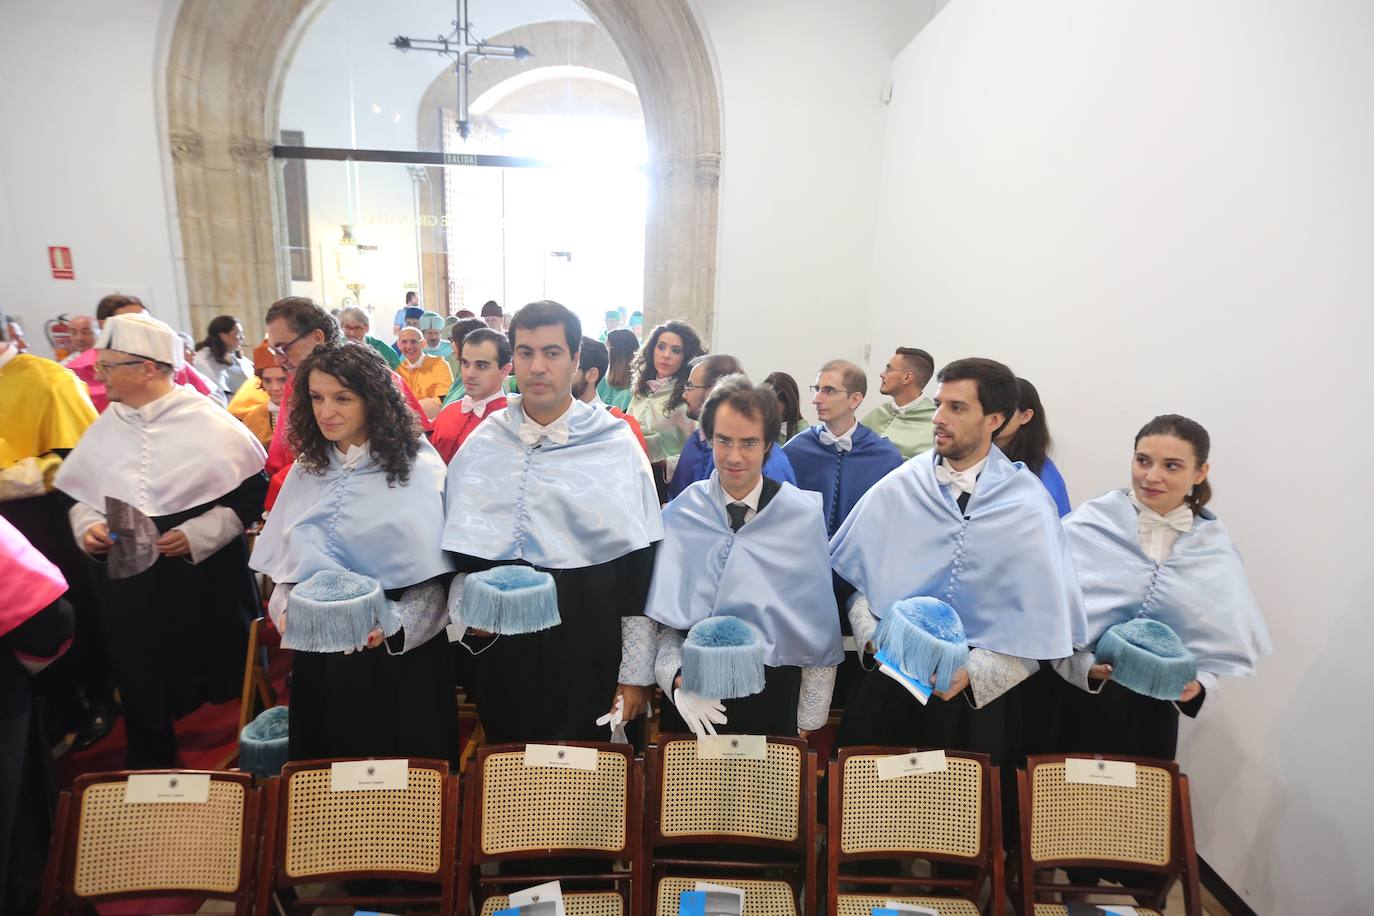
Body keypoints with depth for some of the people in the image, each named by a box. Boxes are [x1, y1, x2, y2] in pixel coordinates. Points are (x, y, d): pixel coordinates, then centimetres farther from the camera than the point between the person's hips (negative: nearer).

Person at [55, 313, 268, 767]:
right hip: (129, 581, 5)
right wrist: (88, 525, -3)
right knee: (143, 687, 13)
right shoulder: (104, 427, 7)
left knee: (224, 680, 7)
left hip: (207, 577, -4)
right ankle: (151, 769, 35)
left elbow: (252, 491, -8)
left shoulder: (209, 421, -9)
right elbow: (77, 491, 17)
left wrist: (197, 534, -16)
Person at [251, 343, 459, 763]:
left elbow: (436, 572, -9)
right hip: (318, 654, 4)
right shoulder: (306, 468, 7)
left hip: (400, 654, -4)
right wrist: (286, 608, -3)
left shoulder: (418, 468, -9)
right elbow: (286, 559, 14)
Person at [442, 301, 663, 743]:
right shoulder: (481, 445, 4)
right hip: (498, 645, 3)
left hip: (586, 648, -3)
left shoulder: (616, 446, -5)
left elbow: (641, 567, -5)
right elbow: (456, 548, 14)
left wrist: (637, 672, -5)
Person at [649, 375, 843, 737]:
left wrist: (808, 727, -1)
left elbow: (820, 629, -3)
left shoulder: (804, 515, -7)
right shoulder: (678, 516, -5)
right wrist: (678, 679, -19)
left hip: (774, 700, 0)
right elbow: (663, 619, -3)